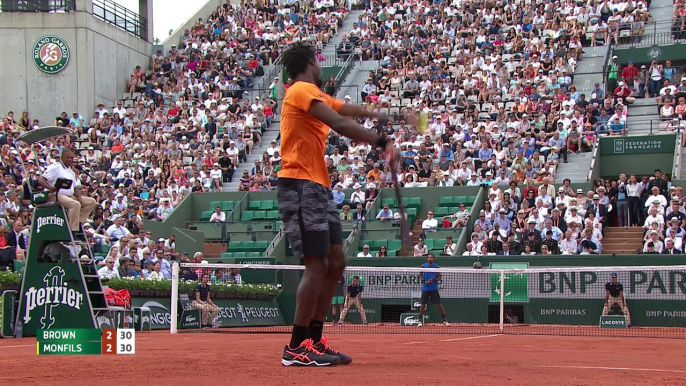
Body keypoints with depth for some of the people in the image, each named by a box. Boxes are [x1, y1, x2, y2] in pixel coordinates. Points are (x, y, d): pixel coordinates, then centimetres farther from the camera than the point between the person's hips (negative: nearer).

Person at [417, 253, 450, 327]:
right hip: (425, 288, 1)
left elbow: (439, 277, 2)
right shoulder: (423, 266, 2)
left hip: (434, 288, -1)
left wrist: (434, 280, -17)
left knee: (439, 304, -3)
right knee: (423, 304, 2)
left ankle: (445, 320, 2)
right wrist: (424, 281, -8)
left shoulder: (436, 266, -2)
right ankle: (420, 320, 13)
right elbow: (420, 275, 10)